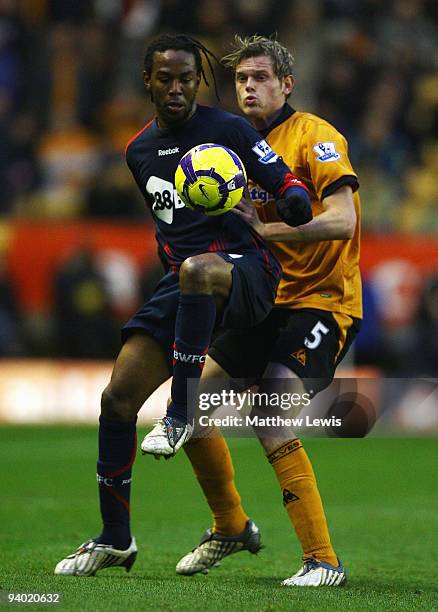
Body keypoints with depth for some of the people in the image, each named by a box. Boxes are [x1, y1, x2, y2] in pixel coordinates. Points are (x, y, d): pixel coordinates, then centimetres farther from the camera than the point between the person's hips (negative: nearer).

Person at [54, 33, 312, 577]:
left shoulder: (228, 129, -3)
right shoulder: (139, 150, 15)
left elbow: (290, 189, -9)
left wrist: (292, 203, -29)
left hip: (243, 269, -6)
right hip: (181, 276, 6)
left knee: (197, 269, -43)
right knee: (118, 398, -6)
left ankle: (182, 413, -32)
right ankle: (115, 539, 6)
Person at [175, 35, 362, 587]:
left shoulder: (314, 137, -12)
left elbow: (342, 220, -24)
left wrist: (262, 230, -26)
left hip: (323, 299, -8)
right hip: (266, 300, 8)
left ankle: (323, 560, -18)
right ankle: (229, 526, 23)